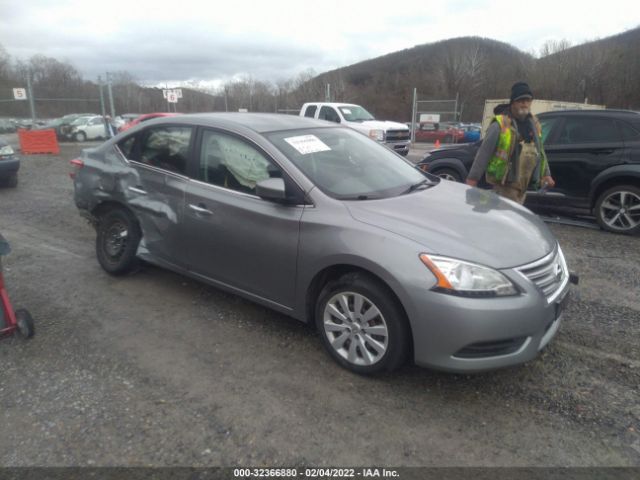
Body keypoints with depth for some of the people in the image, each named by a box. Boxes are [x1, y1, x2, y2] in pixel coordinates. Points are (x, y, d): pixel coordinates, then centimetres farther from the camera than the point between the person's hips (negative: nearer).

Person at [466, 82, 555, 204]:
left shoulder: (534, 123, 11)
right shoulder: (500, 124, -12)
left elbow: (540, 150, 23)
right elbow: (484, 152, -14)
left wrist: (546, 174, 21)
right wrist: (472, 178, -18)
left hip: (523, 184, 8)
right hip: (505, 184, -8)